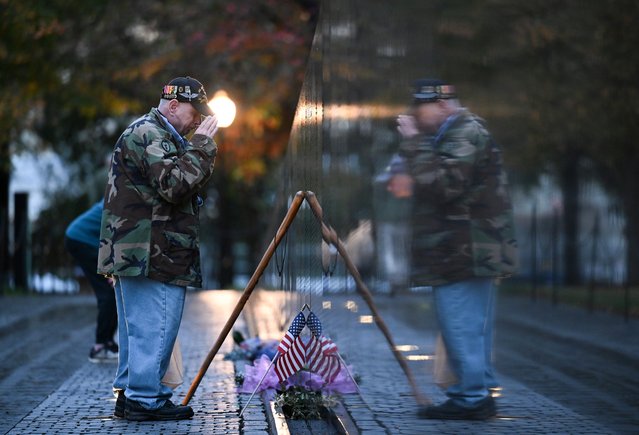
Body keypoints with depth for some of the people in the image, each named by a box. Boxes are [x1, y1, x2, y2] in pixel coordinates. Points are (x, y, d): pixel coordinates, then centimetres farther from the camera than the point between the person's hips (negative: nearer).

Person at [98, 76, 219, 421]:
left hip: (131, 252, 11)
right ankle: (145, 398, -6)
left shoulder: (151, 134, 25)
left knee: (138, 328, 14)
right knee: (155, 327, -9)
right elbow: (175, 185, -22)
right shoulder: (148, 135, -11)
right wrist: (201, 144, -17)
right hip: (151, 255, -11)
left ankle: (129, 393, 20)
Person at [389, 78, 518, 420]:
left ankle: (471, 398, -8)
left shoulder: (466, 133, -13)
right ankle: (479, 393, 20)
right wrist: (412, 186, 13)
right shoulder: (455, 133, 20)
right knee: (472, 327, 14)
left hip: (465, 252, -11)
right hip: (468, 251, 11)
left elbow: (443, 184, -24)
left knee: (460, 325, -10)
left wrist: (414, 143, -19)